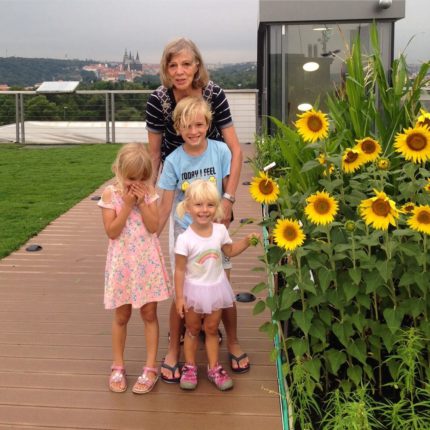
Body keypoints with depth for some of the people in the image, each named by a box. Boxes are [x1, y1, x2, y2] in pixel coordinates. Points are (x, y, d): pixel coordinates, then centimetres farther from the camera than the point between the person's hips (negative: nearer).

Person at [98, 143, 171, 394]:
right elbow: (112, 232, -14)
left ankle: (151, 368, 18)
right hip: (123, 263, -1)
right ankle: (118, 367, 27)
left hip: (147, 262, 1)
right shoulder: (110, 194, -8)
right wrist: (127, 205, -19)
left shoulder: (149, 192, -3)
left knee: (149, 314, 7)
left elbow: (154, 227, -10)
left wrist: (142, 202, -17)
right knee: (122, 317, 11)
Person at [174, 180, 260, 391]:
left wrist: (246, 240, -3)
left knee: (212, 329, 15)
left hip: (216, 288, 3)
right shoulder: (185, 239, -21)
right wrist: (179, 297, -14)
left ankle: (214, 368, 28)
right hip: (193, 290, -3)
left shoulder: (220, 230, -8)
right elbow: (179, 270, -15)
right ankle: (190, 367, 30)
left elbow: (229, 251, 11)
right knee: (193, 330, 14)